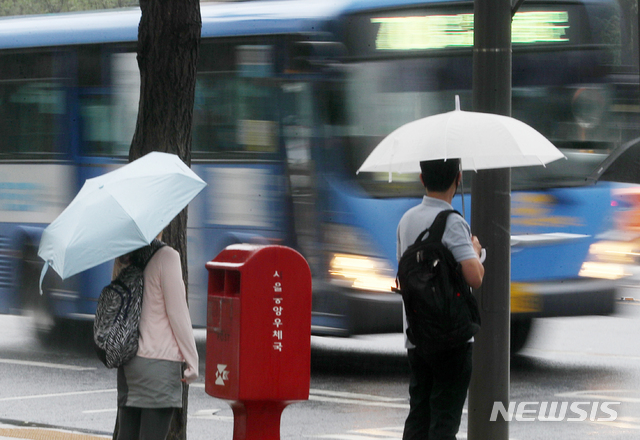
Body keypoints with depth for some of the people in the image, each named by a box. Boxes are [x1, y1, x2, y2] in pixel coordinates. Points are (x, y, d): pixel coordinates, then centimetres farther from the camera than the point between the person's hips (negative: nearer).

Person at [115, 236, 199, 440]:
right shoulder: (167, 257, -9)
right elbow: (177, 312, -10)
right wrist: (192, 360, -5)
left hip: (128, 361, 7)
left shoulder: (128, 262, 12)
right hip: (159, 361, -7)